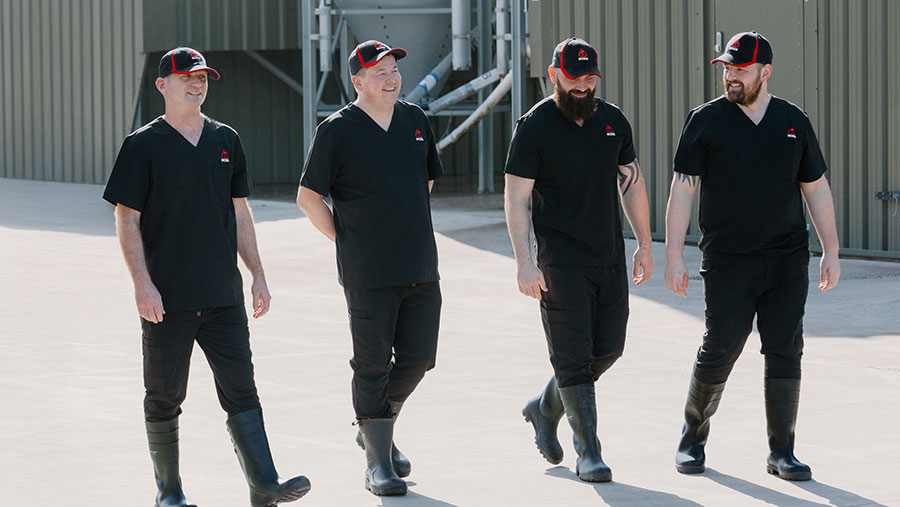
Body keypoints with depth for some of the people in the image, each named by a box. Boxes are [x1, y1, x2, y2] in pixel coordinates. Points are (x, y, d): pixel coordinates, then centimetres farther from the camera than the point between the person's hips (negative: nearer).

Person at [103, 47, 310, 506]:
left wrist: (258, 275, 12)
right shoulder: (143, 145, -3)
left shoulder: (225, 141, 12)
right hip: (166, 297, -4)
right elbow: (127, 219, -6)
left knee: (241, 389, -2)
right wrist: (142, 283, -15)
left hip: (222, 295, 4)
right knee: (164, 396, 4)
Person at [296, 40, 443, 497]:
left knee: (418, 356, 5)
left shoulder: (415, 120, 11)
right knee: (372, 364, -2)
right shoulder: (337, 130, -6)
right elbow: (308, 197, -2)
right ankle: (378, 461, 4)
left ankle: (376, 427, 29)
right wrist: (347, 241, 0)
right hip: (367, 272, -5)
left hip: (420, 266, 5)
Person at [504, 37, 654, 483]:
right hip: (561, 260, -6)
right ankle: (588, 454, -1)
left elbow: (631, 182, 17)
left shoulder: (613, 120, 8)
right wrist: (525, 263, -17)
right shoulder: (534, 127, -8)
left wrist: (644, 244, 14)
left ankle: (545, 409, 31)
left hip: (610, 256, 6)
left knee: (608, 348, 8)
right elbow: (516, 199, -10)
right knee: (574, 356, -6)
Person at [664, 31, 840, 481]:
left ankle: (782, 452, 7)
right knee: (720, 349, -5)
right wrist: (674, 255, -8)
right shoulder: (705, 121, 0)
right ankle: (693, 437, 16)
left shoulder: (794, 122, 9)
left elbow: (816, 188, 14)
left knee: (784, 352, 0)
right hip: (727, 259, -3)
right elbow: (682, 189, -2)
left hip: (787, 259, 3)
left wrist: (831, 251, 9)